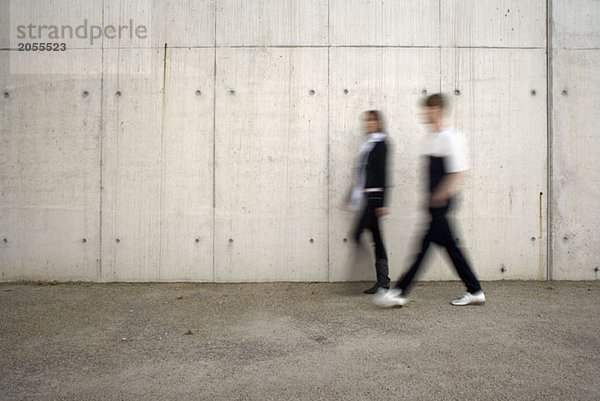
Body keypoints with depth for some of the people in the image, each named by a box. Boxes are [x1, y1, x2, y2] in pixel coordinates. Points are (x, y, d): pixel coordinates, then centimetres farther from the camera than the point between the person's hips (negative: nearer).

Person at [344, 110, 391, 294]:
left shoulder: (380, 144, -7)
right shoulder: (369, 144, 18)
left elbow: (382, 174, -14)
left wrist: (382, 202, -18)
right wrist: (351, 197, 20)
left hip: (374, 197, -9)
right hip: (367, 197, 9)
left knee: (357, 234, -10)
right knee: (376, 237, 8)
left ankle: (382, 280, -3)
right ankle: (383, 280, 13)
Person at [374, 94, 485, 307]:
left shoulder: (450, 138, -12)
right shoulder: (431, 138, 14)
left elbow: (457, 171, -16)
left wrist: (442, 194, -20)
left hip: (442, 201, -9)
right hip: (435, 201, 9)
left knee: (425, 245, -6)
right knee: (450, 246, 13)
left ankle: (399, 292, -2)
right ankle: (475, 291, 23)